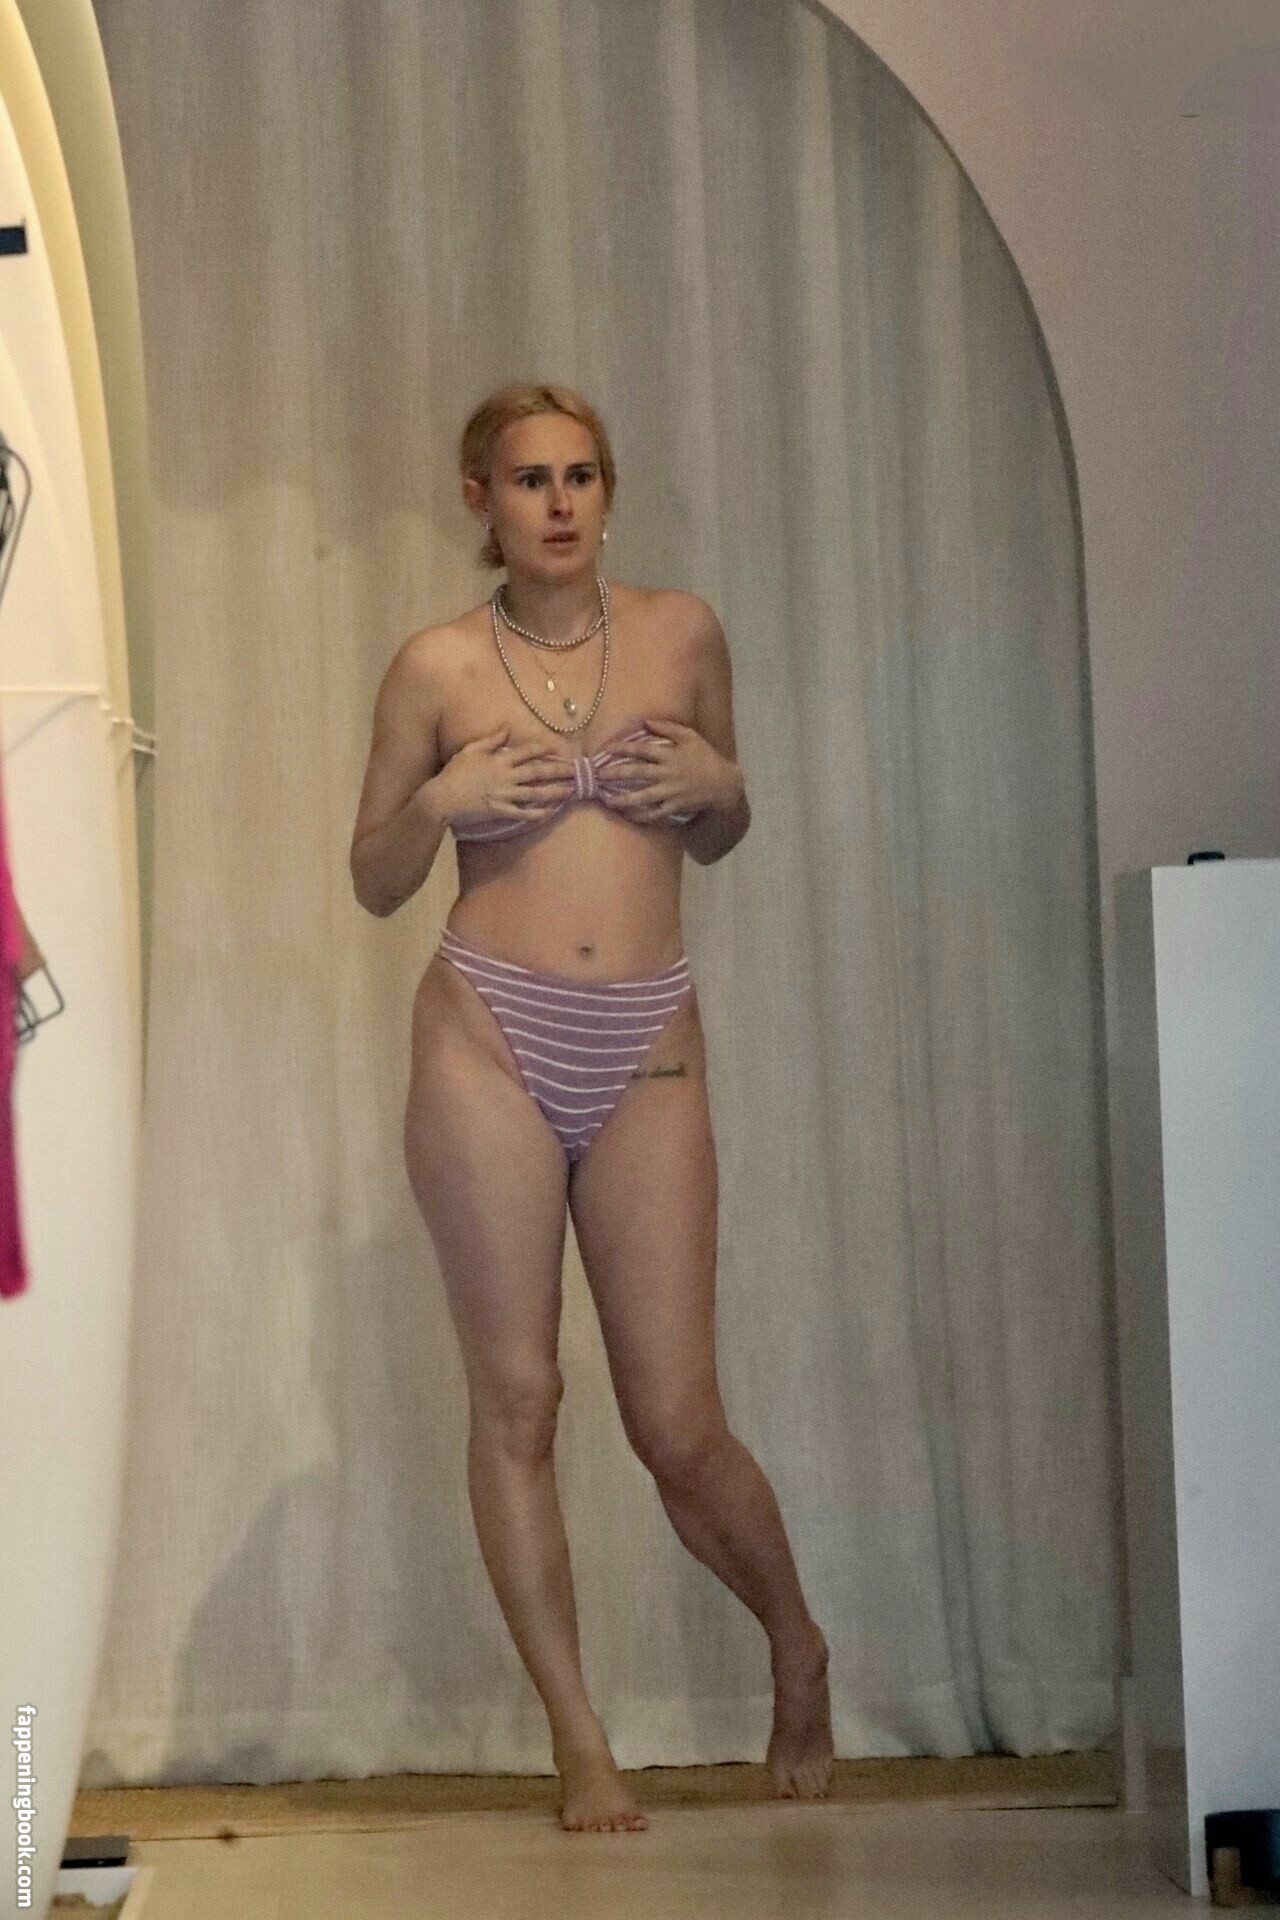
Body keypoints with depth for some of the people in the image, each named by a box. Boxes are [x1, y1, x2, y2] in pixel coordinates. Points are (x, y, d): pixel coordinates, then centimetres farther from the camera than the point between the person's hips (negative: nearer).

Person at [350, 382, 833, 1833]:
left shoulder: (680, 633, 9)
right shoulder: (438, 666, 4)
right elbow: (375, 881, 10)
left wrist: (714, 781, -1)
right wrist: (440, 800, -9)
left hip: (649, 1052, 1)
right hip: (490, 1036, 0)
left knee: (678, 1425, 0)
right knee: (516, 1399, 1)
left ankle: (798, 1656, 28)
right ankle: (579, 1739, 15)